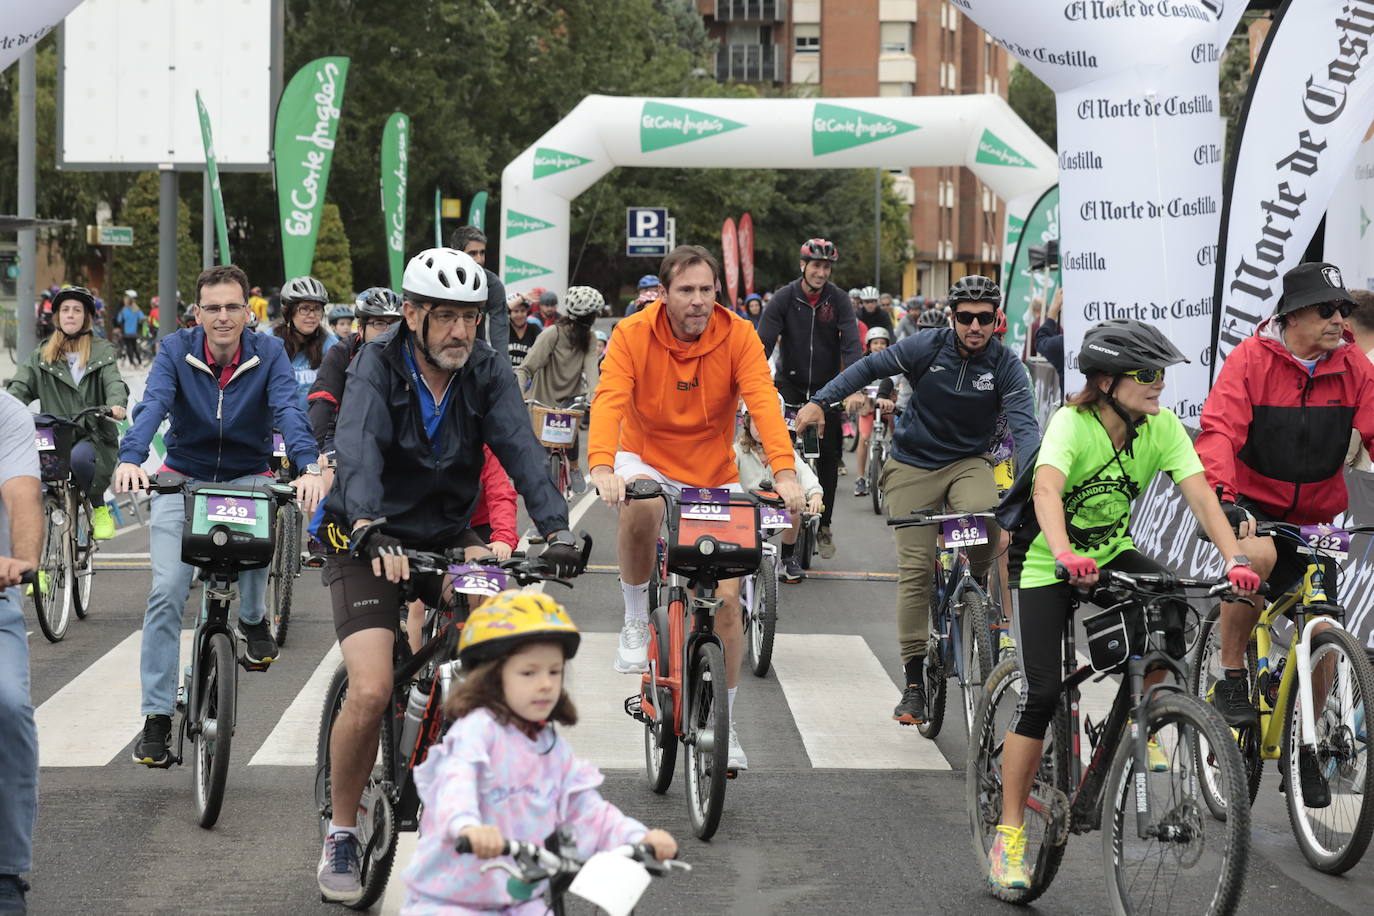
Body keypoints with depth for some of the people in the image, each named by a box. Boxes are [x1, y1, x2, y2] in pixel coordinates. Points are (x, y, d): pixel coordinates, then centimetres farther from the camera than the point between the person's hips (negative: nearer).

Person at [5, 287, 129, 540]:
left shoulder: (103, 353, 11)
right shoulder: (41, 356, 16)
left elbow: (113, 382, -6)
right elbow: (20, 387, 5)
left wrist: (116, 404, -31)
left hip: (93, 437, -2)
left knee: (79, 456, -37)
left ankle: (100, 509, -11)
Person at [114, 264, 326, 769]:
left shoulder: (269, 353, -11)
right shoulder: (176, 351, -11)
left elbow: (289, 410, -25)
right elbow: (152, 405, -25)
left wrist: (309, 467, -44)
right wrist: (130, 459, -45)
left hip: (247, 476, 0)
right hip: (182, 476, 0)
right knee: (167, 592, -14)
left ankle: (253, 619, -3)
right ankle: (156, 716, -8)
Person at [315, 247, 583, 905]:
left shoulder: (488, 372, -6)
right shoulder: (376, 368, -16)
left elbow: (521, 450, -19)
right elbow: (359, 451, -33)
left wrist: (556, 530, -36)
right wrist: (370, 530, -52)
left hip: (448, 536, 4)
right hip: (369, 542, -4)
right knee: (371, 691, -20)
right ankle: (340, 837, 1)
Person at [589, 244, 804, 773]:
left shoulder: (737, 336, -15)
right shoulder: (633, 334, -17)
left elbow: (763, 402, -26)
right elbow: (609, 400, -29)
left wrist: (784, 473, -41)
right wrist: (602, 468, -47)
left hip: (714, 476, 2)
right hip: (647, 461, -1)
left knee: (726, 600, -3)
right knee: (639, 509, -38)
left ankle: (723, 723, 14)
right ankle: (636, 621, -15)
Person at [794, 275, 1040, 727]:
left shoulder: (1005, 365, -11)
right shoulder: (928, 347, -10)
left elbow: (1024, 425, -19)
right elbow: (870, 367, 0)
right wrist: (819, 401, -8)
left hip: (968, 463, 0)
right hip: (913, 465, 0)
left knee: (983, 515, -35)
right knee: (914, 569, -6)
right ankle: (914, 680, -2)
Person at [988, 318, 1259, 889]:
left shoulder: (1163, 427, -12)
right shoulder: (1073, 424, -26)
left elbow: (1199, 493, -23)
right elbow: (1047, 488, -43)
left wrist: (1234, 559, -39)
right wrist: (1065, 555, -62)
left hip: (1110, 554, 5)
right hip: (1047, 564, -4)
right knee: (1041, 694, -13)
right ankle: (1008, 836, -4)